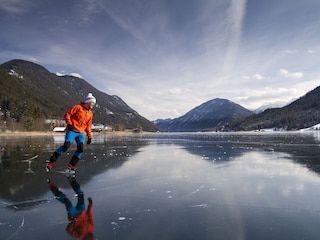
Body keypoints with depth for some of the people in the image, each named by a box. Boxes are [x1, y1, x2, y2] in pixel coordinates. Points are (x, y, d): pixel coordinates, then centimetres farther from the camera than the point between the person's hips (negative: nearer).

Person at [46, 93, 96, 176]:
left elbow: (88, 126, 21)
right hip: (72, 131, -6)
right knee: (66, 146, -22)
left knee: (80, 149, -10)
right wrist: (69, 123, -19)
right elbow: (67, 114, -5)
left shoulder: (90, 113, 16)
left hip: (81, 133, 6)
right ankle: (51, 162, -9)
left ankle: (71, 167, 0)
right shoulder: (77, 107, -3)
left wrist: (89, 136, 15)